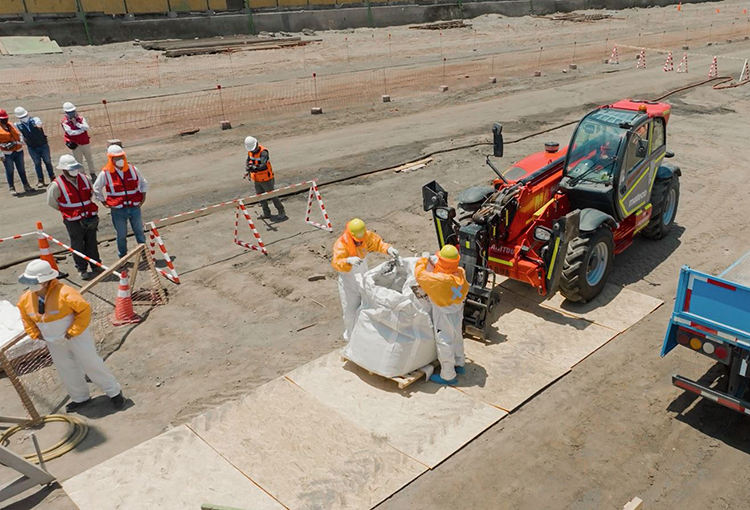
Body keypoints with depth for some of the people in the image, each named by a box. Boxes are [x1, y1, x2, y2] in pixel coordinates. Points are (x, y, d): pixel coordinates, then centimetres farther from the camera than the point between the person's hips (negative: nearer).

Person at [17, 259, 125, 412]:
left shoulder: (64, 293, -29)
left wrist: (73, 331, -22)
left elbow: (84, 309, -25)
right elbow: (26, 318, 12)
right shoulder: (25, 299, -8)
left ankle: (114, 392, 18)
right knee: (66, 371, 17)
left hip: (75, 336, -6)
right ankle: (80, 398, 38)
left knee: (91, 364, 1)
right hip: (53, 342, 6)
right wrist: (36, 334, 2)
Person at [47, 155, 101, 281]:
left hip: (90, 217, 4)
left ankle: (96, 266, 27)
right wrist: (67, 211, 2)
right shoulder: (57, 185, -14)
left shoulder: (84, 178, 1)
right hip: (73, 221, -4)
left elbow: (91, 192, 18)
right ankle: (82, 269, 18)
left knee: (92, 243, 14)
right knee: (78, 246, 5)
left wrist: (87, 207, 12)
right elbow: (51, 202, -3)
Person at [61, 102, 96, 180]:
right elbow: (70, 132, -21)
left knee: (90, 159, 11)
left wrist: (76, 123, -23)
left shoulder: (80, 118, -2)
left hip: (85, 142, 2)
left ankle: (92, 173, 26)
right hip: (76, 144, -2)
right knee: (79, 161, 6)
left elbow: (86, 127, -15)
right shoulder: (65, 122, -9)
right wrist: (82, 130, -16)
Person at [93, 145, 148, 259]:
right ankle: (123, 258, 24)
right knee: (121, 235, 9)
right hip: (117, 210, -2)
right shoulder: (105, 173, -7)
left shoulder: (132, 169, 0)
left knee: (139, 232, 14)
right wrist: (104, 202, 2)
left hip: (135, 207, 2)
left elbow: (143, 183, 14)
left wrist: (143, 197, 7)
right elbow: (96, 189, 5)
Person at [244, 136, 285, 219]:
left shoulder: (263, 152, -23)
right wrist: (247, 171, -3)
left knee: (273, 196, -1)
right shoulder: (250, 151, 1)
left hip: (266, 179, -8)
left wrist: (254, 167, -48)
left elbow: (263, 165, -33)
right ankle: (266, 213, 28)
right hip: (257, 180, 8)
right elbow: (247, 161, 15)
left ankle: (282, 213, 11)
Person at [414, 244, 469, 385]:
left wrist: (422, 262, -11)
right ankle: (459, 364, 49)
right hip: (457, 311, 7)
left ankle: (448, 376, 25)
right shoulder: (461, 273, -16)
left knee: (444, 343, 10)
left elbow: (420, 275, -28)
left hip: (444, 314, -7)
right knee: (457, 337, 27)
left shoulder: (440, 280, -37)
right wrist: (435, 265, -7)